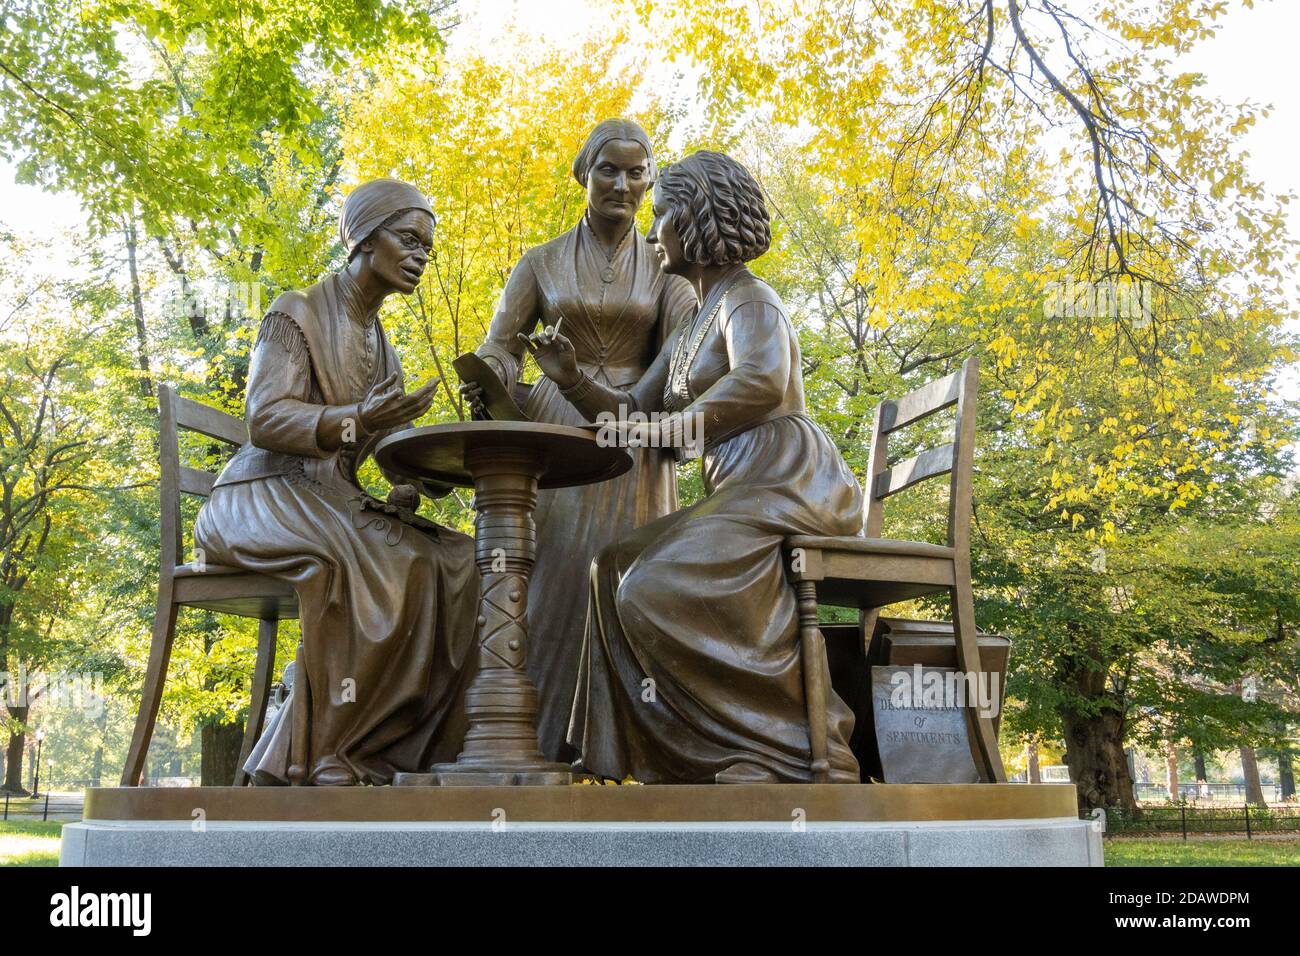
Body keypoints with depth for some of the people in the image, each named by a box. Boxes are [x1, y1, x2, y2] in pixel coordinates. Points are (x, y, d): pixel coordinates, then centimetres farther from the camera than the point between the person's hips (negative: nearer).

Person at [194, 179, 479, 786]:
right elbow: (265, 420, -16)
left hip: (337, 504, 7)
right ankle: (321, 759, -29)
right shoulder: (296, 313, -1)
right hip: (263, 499, -7)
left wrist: (409, 490, -8)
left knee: (459, 566, -16)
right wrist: (358, 419, -33)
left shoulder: (380, 344, 21)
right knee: (379, 565, -36)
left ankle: (386, 749, -21)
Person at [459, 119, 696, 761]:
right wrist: (490, 383, -18)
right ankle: (537, 740, -5)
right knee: (550, 580, -7)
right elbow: (498, 349, 6)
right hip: (556, 438, 0)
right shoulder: (542, 263, 9)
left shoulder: (664, 267, 9)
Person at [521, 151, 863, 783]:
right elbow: (631, 414, 24)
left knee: (666, 588, -24)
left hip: (787, 484, -10)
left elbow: (762, 380, -26)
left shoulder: (747, 299, -5)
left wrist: (681, 425, -19)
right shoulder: (690, 333, 24)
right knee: (619, 569, 7)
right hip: (740, 493, 10)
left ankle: (795, 752, -20)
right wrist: (570, 380, 9)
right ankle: (679, 756, 1)